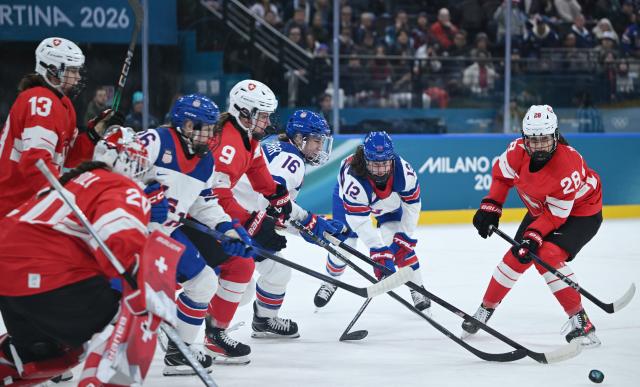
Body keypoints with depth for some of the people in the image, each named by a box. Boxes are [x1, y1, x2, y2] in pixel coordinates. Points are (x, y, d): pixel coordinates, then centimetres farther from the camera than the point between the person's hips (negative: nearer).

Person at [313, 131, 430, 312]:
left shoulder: (404, 172, -38)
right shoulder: (353, 179, -45)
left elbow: (412, 205, -21)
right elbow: (359, 221, -42)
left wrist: (404, 235, -20)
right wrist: (378, 251, -46)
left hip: (389, 200, 1)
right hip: (349, 200, -1)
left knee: (401, 242, -15)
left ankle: (417, 288, -3)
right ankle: (331, 282, 32)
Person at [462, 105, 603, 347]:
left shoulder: (567, 166, -37)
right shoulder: (518, 152, -22)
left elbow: (555, 215, -29)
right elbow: (501, 175, 1)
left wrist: (534, 236, -36)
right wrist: (490, 207, -5)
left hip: (581, 211, -6)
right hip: (541, 210, 6)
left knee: (547, 256, -25)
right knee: (517, 256, 4)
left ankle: (580, 320, -19)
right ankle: (486, 309, 25)